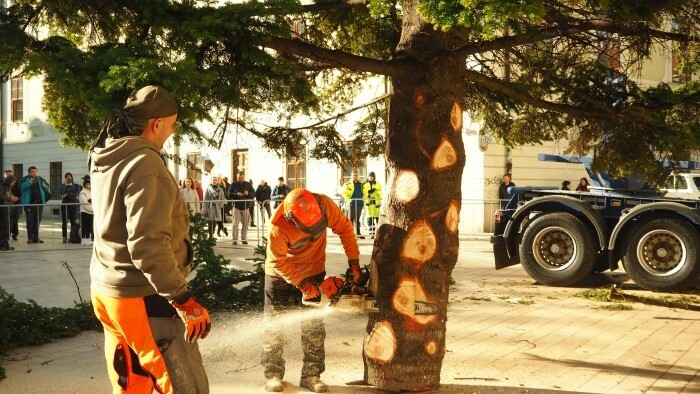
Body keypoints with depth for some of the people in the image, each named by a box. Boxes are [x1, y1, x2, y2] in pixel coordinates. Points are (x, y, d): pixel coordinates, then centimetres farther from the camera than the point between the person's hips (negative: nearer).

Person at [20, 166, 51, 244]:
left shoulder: (40, 179, 10)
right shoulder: (25, 179, 1)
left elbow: (48, 188, 9)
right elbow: (22, 187, -16)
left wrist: (45, 186, -15)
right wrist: (29, 182, -33)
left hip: (39, 203, 4)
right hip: (29, 203, -4)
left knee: (37, 221, 7)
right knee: (30, 221, -4)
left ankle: (36, 237, 13)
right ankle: (30, 237, -1)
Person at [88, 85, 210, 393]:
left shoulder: (104, 159, 9)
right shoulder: (144, 165, -20)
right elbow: (148, 244, -26)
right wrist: (183, 300, -22)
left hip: (106, 290, 10)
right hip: (142, 298, -9)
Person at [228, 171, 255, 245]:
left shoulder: (248, 185, 8)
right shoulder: (233, 185, 2)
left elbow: (254, 194, 6)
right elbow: (229, 194, -2)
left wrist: (248, 193, -14)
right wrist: (236, 194, -18)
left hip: (246, 207, 2)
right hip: (237, 207, -2)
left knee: (245, 224, 6)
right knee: (235, 224, -5)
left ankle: (244, 239, 15)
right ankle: (235, 239, -1)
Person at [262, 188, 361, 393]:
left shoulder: (325, 204, -29)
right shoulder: (278, 226, -36)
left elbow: (344, 227, -15)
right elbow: (279, 261, -26)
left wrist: (354, 261, -16)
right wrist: (302, 284, -29)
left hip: (313, 271, 2)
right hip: (281, 274, -2)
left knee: (313, 326, 3)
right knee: (274, 325, 4)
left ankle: (311, 374, 11)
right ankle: (273, 374, 16)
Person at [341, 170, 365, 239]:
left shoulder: (361, 184, 10)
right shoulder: (348, 184, -2)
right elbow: (344, 193, -7)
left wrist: (363, 199, 8)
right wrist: (348, 199, -22)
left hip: (360, 203, 4)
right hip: (352, 203, -4)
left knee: (357, 218, 11)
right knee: (352, 218, -1)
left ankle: (358, 233, 16)